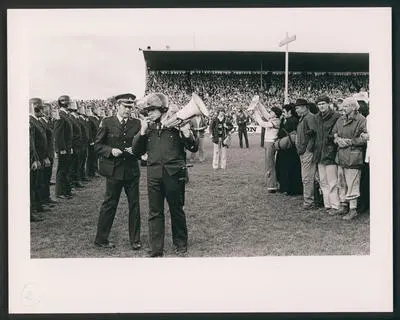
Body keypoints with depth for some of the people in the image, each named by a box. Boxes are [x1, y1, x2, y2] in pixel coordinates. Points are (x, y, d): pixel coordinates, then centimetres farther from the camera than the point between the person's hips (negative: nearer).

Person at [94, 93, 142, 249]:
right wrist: (111, 150, -15)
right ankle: (101, 239, 17)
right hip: (114, 170, -3)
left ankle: (135, 239, 17)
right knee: (110, 204, 3)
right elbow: (97, 145, 0)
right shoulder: (107, 122, 0)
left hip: (132, 170, 3)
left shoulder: (136, 124, 7)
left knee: (134, 204, 5)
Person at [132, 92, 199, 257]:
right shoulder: (148, 127, 10)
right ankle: (156, 250, 12)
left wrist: (187, 135, -19)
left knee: (177, 210, 8)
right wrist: (142, 132, -5)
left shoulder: (176, 124, 0)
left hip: (174, 174, -3)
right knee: (155, 213, 4)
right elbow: (137, 150, 6)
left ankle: (180, 245, 26)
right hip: (154, 174, 3)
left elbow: (194, 148, 1)